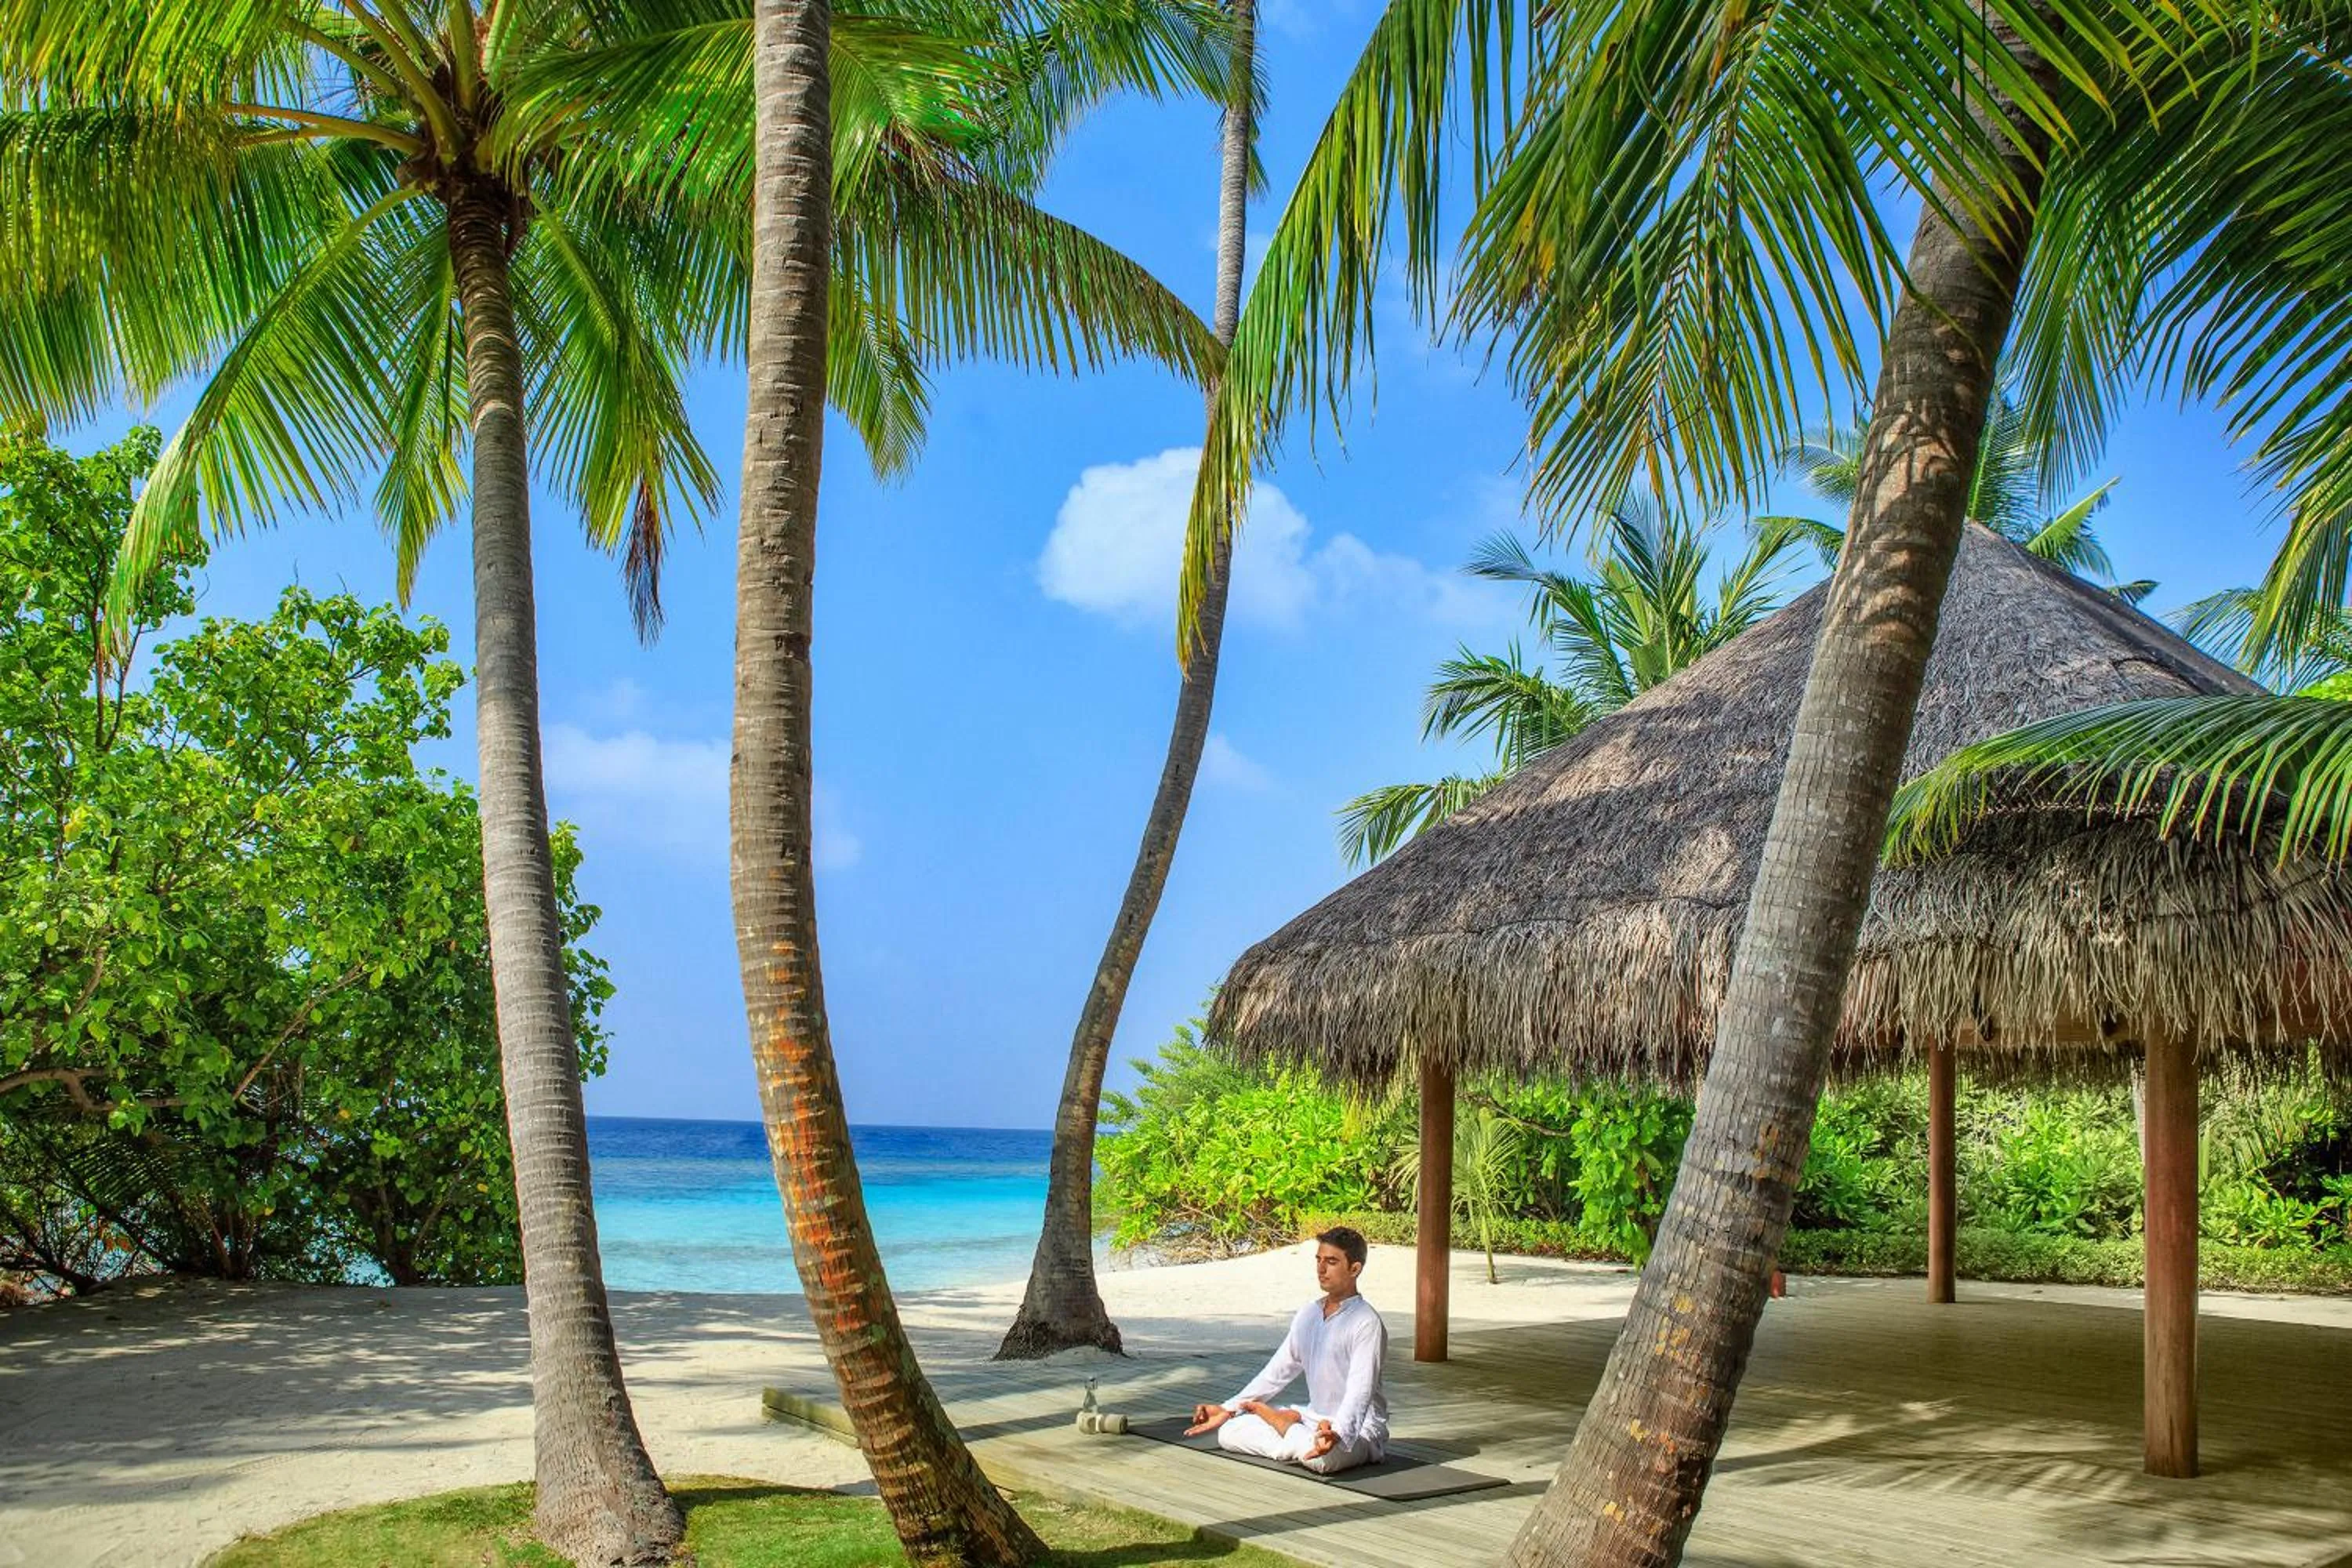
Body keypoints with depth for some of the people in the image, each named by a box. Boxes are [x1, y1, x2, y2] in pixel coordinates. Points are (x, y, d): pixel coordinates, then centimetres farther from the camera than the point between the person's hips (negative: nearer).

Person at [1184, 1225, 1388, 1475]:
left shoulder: (1366, 1323, -16)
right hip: (1314, 1418, 6)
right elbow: (1277, 1372, 14)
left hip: (1357, 1428, -6)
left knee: (1319, 1456, -39)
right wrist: (1228, 1409, 8)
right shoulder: (1308, 1314, 8)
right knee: (1230, 1431, -7)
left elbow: (1360, 1391, -28)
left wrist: (1337, 1434, -47)